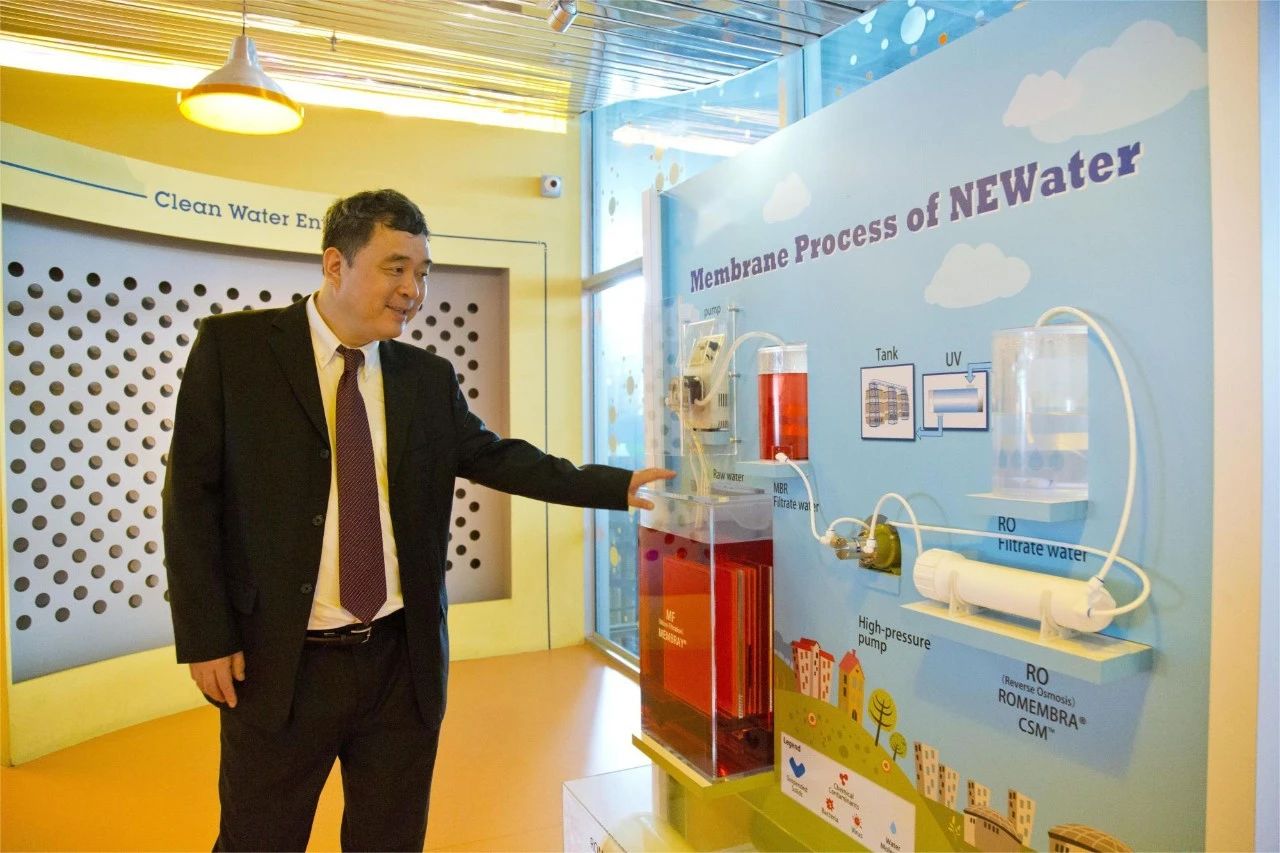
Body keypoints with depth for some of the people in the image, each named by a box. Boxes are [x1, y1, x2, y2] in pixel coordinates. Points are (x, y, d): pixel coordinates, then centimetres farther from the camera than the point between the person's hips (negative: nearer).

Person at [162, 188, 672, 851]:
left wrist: (617, 486, 3)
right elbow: (191, 492, -5)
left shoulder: (429, 378, 6)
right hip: (279, 664, -2)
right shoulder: (232, 347, -4)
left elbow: (494, 457, 10)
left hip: (403, 661, 3)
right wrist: (205, 636, -9)